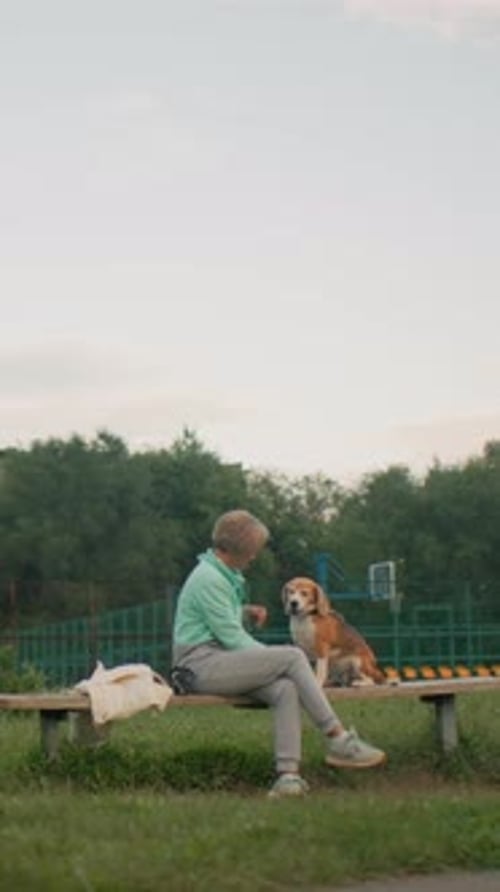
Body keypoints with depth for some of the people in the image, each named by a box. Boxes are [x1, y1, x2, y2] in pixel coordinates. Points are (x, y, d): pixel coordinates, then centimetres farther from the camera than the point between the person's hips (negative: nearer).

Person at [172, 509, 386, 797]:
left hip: (224, 662, 9)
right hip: (204, 666, -9)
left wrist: (246, 612, 12)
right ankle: (338, 740, -17)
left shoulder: (225, 575, 17)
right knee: (293, 657, -21)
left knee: (286, 689, -18)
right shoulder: (208, 579, -13)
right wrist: (275, 658, -7)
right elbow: (232, 637, -15)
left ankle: (288, 774, -28)